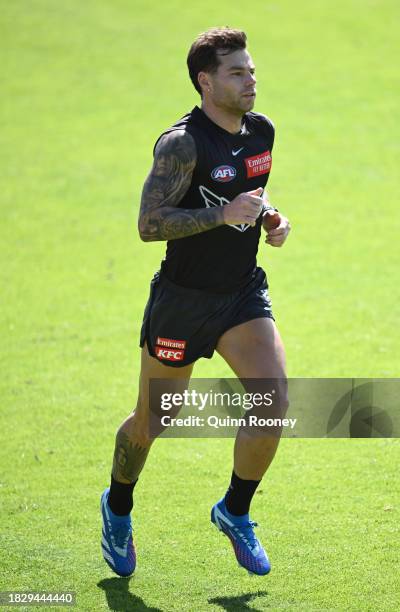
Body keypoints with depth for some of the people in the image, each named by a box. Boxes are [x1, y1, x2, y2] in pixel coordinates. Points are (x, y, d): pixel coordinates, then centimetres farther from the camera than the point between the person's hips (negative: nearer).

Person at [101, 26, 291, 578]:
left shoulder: (262, 131, 3)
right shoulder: (182, 143, -19)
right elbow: (149, 224, -24)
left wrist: (271, 216, 1)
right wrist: (223, 213, -31)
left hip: (244, 294, 5)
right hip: (183, 299, -5)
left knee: (274, 401, -15)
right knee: (152, 422, 9)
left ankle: (235, 512, 6)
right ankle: (117, 508, 38)